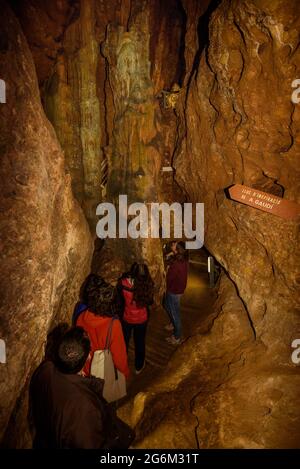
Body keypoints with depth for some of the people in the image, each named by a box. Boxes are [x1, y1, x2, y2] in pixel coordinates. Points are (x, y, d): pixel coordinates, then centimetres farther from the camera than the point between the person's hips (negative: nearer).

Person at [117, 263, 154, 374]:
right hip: (141, 319, 0)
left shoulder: (123, 282, -28)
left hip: (126, 318, 0)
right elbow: (150, 302, -11)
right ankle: (139, 366, 45)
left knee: (124, 341, 26)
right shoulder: (147, 285, -27)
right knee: (140, 342, 24)